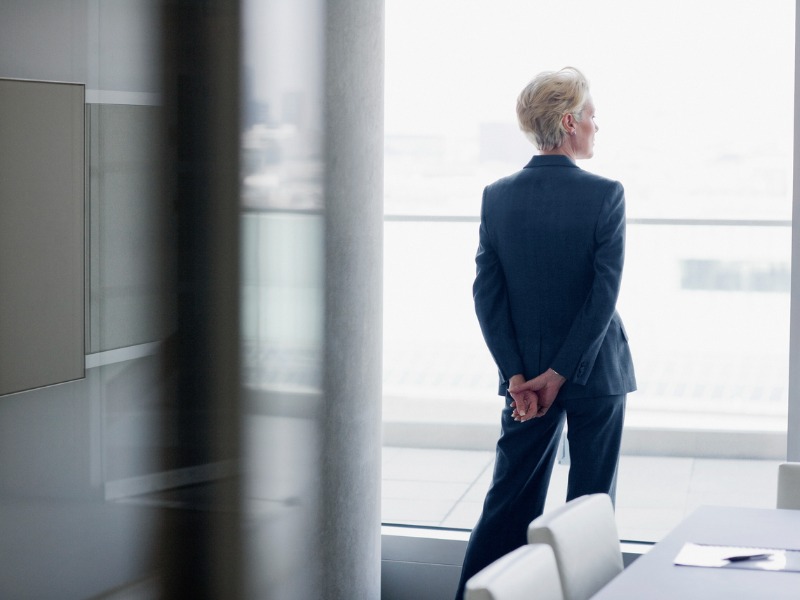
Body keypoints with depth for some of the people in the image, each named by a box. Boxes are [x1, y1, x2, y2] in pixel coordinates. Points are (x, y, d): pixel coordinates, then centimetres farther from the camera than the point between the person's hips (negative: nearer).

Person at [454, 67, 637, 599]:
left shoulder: (497, 197, -2)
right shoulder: (605, 195, -13)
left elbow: (486, 294, -5)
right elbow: (605, 294, -17)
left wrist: (518, 375, -6)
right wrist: (560, 373, -13)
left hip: (524, 376, 3)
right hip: (597, 374, -3)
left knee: (511, 497, 11)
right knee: (591, 504, 9)